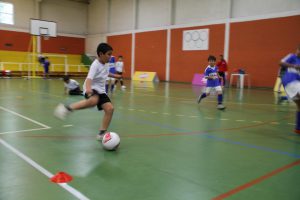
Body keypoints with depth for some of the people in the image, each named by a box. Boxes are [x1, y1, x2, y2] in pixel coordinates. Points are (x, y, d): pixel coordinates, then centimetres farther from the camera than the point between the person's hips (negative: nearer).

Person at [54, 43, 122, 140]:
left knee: (110, 108, -10)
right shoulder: (95, 65, -17)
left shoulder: (105, 65, 9)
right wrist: (88, 88, -52)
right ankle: (68, 108, -22)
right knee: (93, 100, -41)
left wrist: (116, 76, 46)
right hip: (91, 89, -8)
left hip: (100, 91, 8)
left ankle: (101, 133, 2)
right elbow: (89, 78, -33)